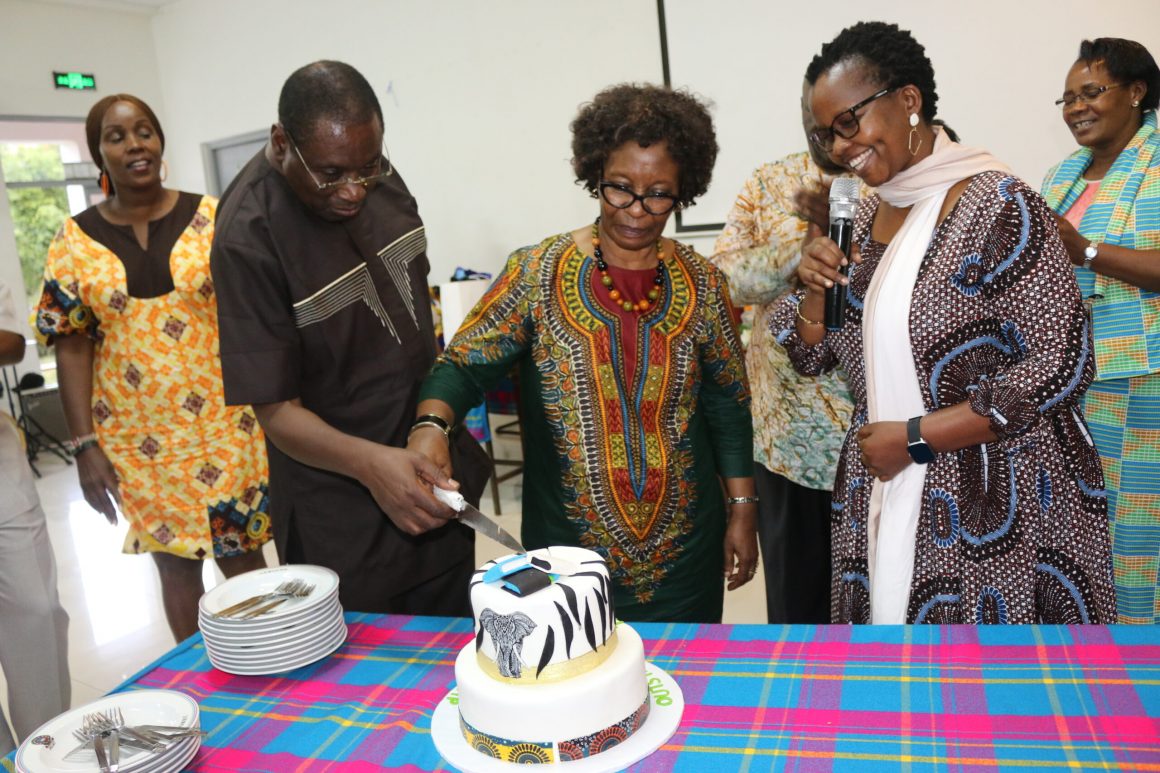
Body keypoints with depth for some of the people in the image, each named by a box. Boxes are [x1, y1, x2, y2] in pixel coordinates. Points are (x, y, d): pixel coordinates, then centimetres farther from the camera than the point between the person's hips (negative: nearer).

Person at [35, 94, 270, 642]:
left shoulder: (211, 217, -1)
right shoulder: (75, 241, 3)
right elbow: (72, 346, 2)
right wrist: (85, 445, -4)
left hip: (225, 425, -1)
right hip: (138, 438, 1)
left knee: (243, 555, 7)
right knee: (175, 566, 11)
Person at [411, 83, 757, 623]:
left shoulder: (701, 285, 0)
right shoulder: (538, 273, -7)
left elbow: (728, 405, 5)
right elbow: (464, 367, -7)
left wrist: (742, 510, 4)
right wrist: (431, 423, -27)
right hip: (569, 546, -2)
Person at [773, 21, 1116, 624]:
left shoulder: (997, 206, -13)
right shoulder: (865, 219, 7)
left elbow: (1062, 365, -17)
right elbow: (813, 358, 11)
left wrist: (915, 437, -16)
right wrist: (815, 292, -9)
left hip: (997, 507, -5)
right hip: (881, 505, 6)